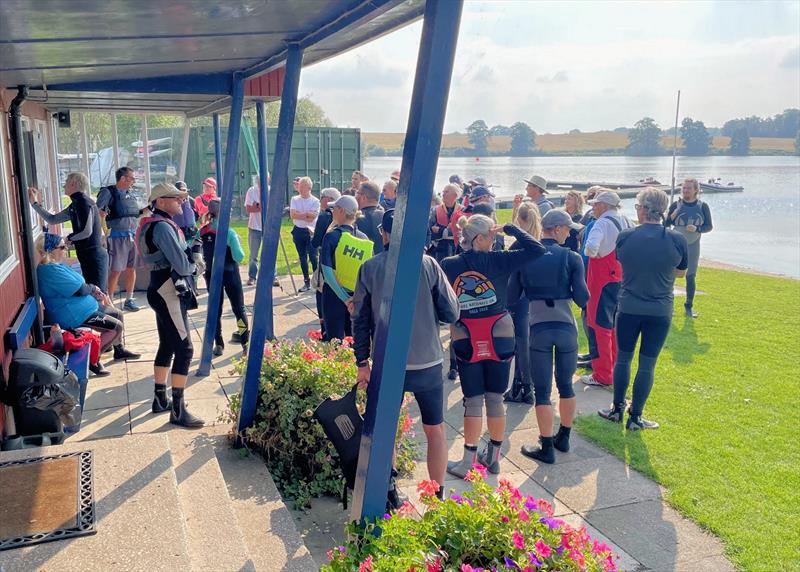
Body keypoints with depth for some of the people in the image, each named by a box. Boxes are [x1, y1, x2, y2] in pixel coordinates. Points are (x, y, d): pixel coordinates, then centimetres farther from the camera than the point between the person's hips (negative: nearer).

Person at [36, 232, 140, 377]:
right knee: (116, 326, -14)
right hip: (74, 316, -11)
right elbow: (79, 289, -24)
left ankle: (119, 350, 34)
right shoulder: (50, 271, -24)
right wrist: (93, 288, -3)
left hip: (82, 306, 11)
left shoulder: (56, 265, 11)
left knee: (117, 314, 19)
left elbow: (78, 284, 18)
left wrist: (96, 292, 2)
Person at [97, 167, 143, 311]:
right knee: (116, 271, -5)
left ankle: (129, 300, 21)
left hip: (133, 236, 7)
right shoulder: (108, 192, -5)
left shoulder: (131, 195, 16)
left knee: (131, 269, 10)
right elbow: (97, 211, -14)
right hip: (117, 237, -6)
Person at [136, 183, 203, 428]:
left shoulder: (155, 224, 15)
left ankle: (160, 399, 29)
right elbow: (182, 265, -22)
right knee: (184, 349, -9)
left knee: (167, 346, 18)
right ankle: (178, 410, -6)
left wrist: (189, 260, -2)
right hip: (169, 292, -11)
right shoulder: (163, 227, -17)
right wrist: (192, 264, 0)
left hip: (164, 290, 11)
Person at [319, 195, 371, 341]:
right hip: (358, 298, 4)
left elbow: (327, 271, -18)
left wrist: (345, 299, -17)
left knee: (335, 340, 4)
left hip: (335, 295, -4)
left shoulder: (332, 236, -11)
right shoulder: (365, 239, 2)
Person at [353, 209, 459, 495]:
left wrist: (362, 362, 8)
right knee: (435, 429, 14)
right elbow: (451, 313, -6)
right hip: (427, 362, -1)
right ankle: (438, 495, 22)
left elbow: (360, 319, 0)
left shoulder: (369, 268, -4)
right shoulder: (428, 264, -8)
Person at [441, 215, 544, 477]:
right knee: (495, 398, 11)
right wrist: (510, 228, -1)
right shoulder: (497, 260, -9)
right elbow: (536, 249, -8)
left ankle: (468, 462, 8)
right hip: (500, 340, 0)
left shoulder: (448, 266, -4)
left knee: (473, 401, 7)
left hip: (467, 342, 1)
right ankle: (493, 457, 22)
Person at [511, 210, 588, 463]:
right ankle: (563, 437, 31)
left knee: (542, 390, 5)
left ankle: (546, 447, 10)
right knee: (565, 384, 19)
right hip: (567, 327, 1)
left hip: (538, 328, -1)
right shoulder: (572, 258, -4)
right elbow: (582, 298, -8)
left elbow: (512, 296, 1)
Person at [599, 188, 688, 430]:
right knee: (647, 365, 8)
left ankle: (617, 409, 26)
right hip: (660, 312, 0)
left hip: (628, 308, 1)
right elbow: (681, 272, 7)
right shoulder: (677, 240, -10)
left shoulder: (625, 236, -9)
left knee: (623, 359, 16)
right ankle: (635, 417, 16)